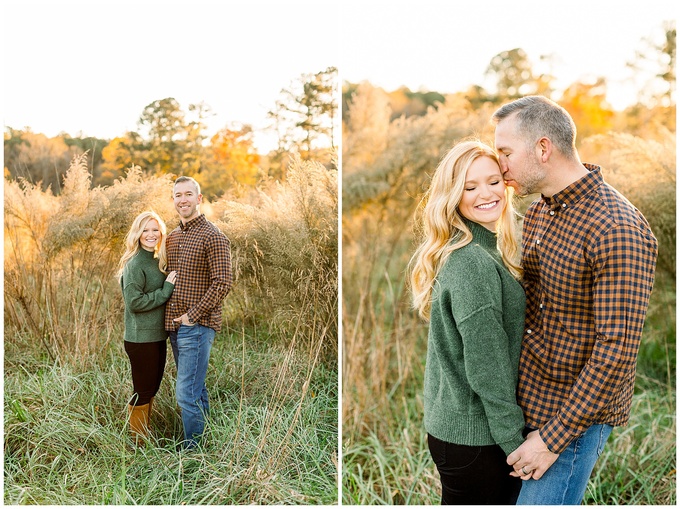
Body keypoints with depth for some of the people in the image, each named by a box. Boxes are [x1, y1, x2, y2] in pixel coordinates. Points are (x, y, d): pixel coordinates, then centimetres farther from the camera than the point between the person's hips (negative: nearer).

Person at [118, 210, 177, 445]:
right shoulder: (135, 264, -15)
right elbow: (134, 302, -22)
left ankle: (147, 439, 30)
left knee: (152, 389, 17)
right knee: (142, 393, 2)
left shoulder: (157, 261, 11)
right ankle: (138, 444, 15)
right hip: (141, 338, -9)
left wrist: (171, 285, 3)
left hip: (158, 335, 9)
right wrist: (165, 291, -19)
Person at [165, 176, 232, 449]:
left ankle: (194, 450, 2)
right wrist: (172, 318, 10)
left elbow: (222, 283, -16)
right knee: (196, 389, 16)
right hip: (175, 326, 8)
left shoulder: (213, 236, -11)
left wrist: (192, 316, -15)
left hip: (197, 326, -8)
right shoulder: (172, 237, 13)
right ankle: (202, 439, 27)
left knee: (187, 393, -9)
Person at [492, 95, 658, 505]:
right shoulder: (538, 212, 6)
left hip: (575, 410, -8)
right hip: (529, 396, 8)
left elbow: (616, 351, -24)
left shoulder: (616, 230, -23)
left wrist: (554, 437, -20)